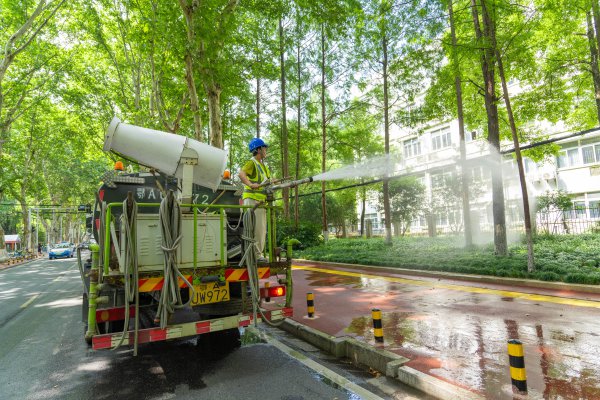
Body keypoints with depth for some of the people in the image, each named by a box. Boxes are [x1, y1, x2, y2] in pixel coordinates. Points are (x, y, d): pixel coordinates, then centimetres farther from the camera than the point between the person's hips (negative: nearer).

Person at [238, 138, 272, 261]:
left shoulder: (263, 165, 22)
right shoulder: (251, 163, -9)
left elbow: (268, 180, 26)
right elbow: (241, 174, -26)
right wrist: (251, 184, -39)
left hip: (261, 200, 10)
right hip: (252, 199, -10)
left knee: (262, 229, 13)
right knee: (255, 228, -10)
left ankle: (259, 254, 21)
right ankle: (255, 255, -5)